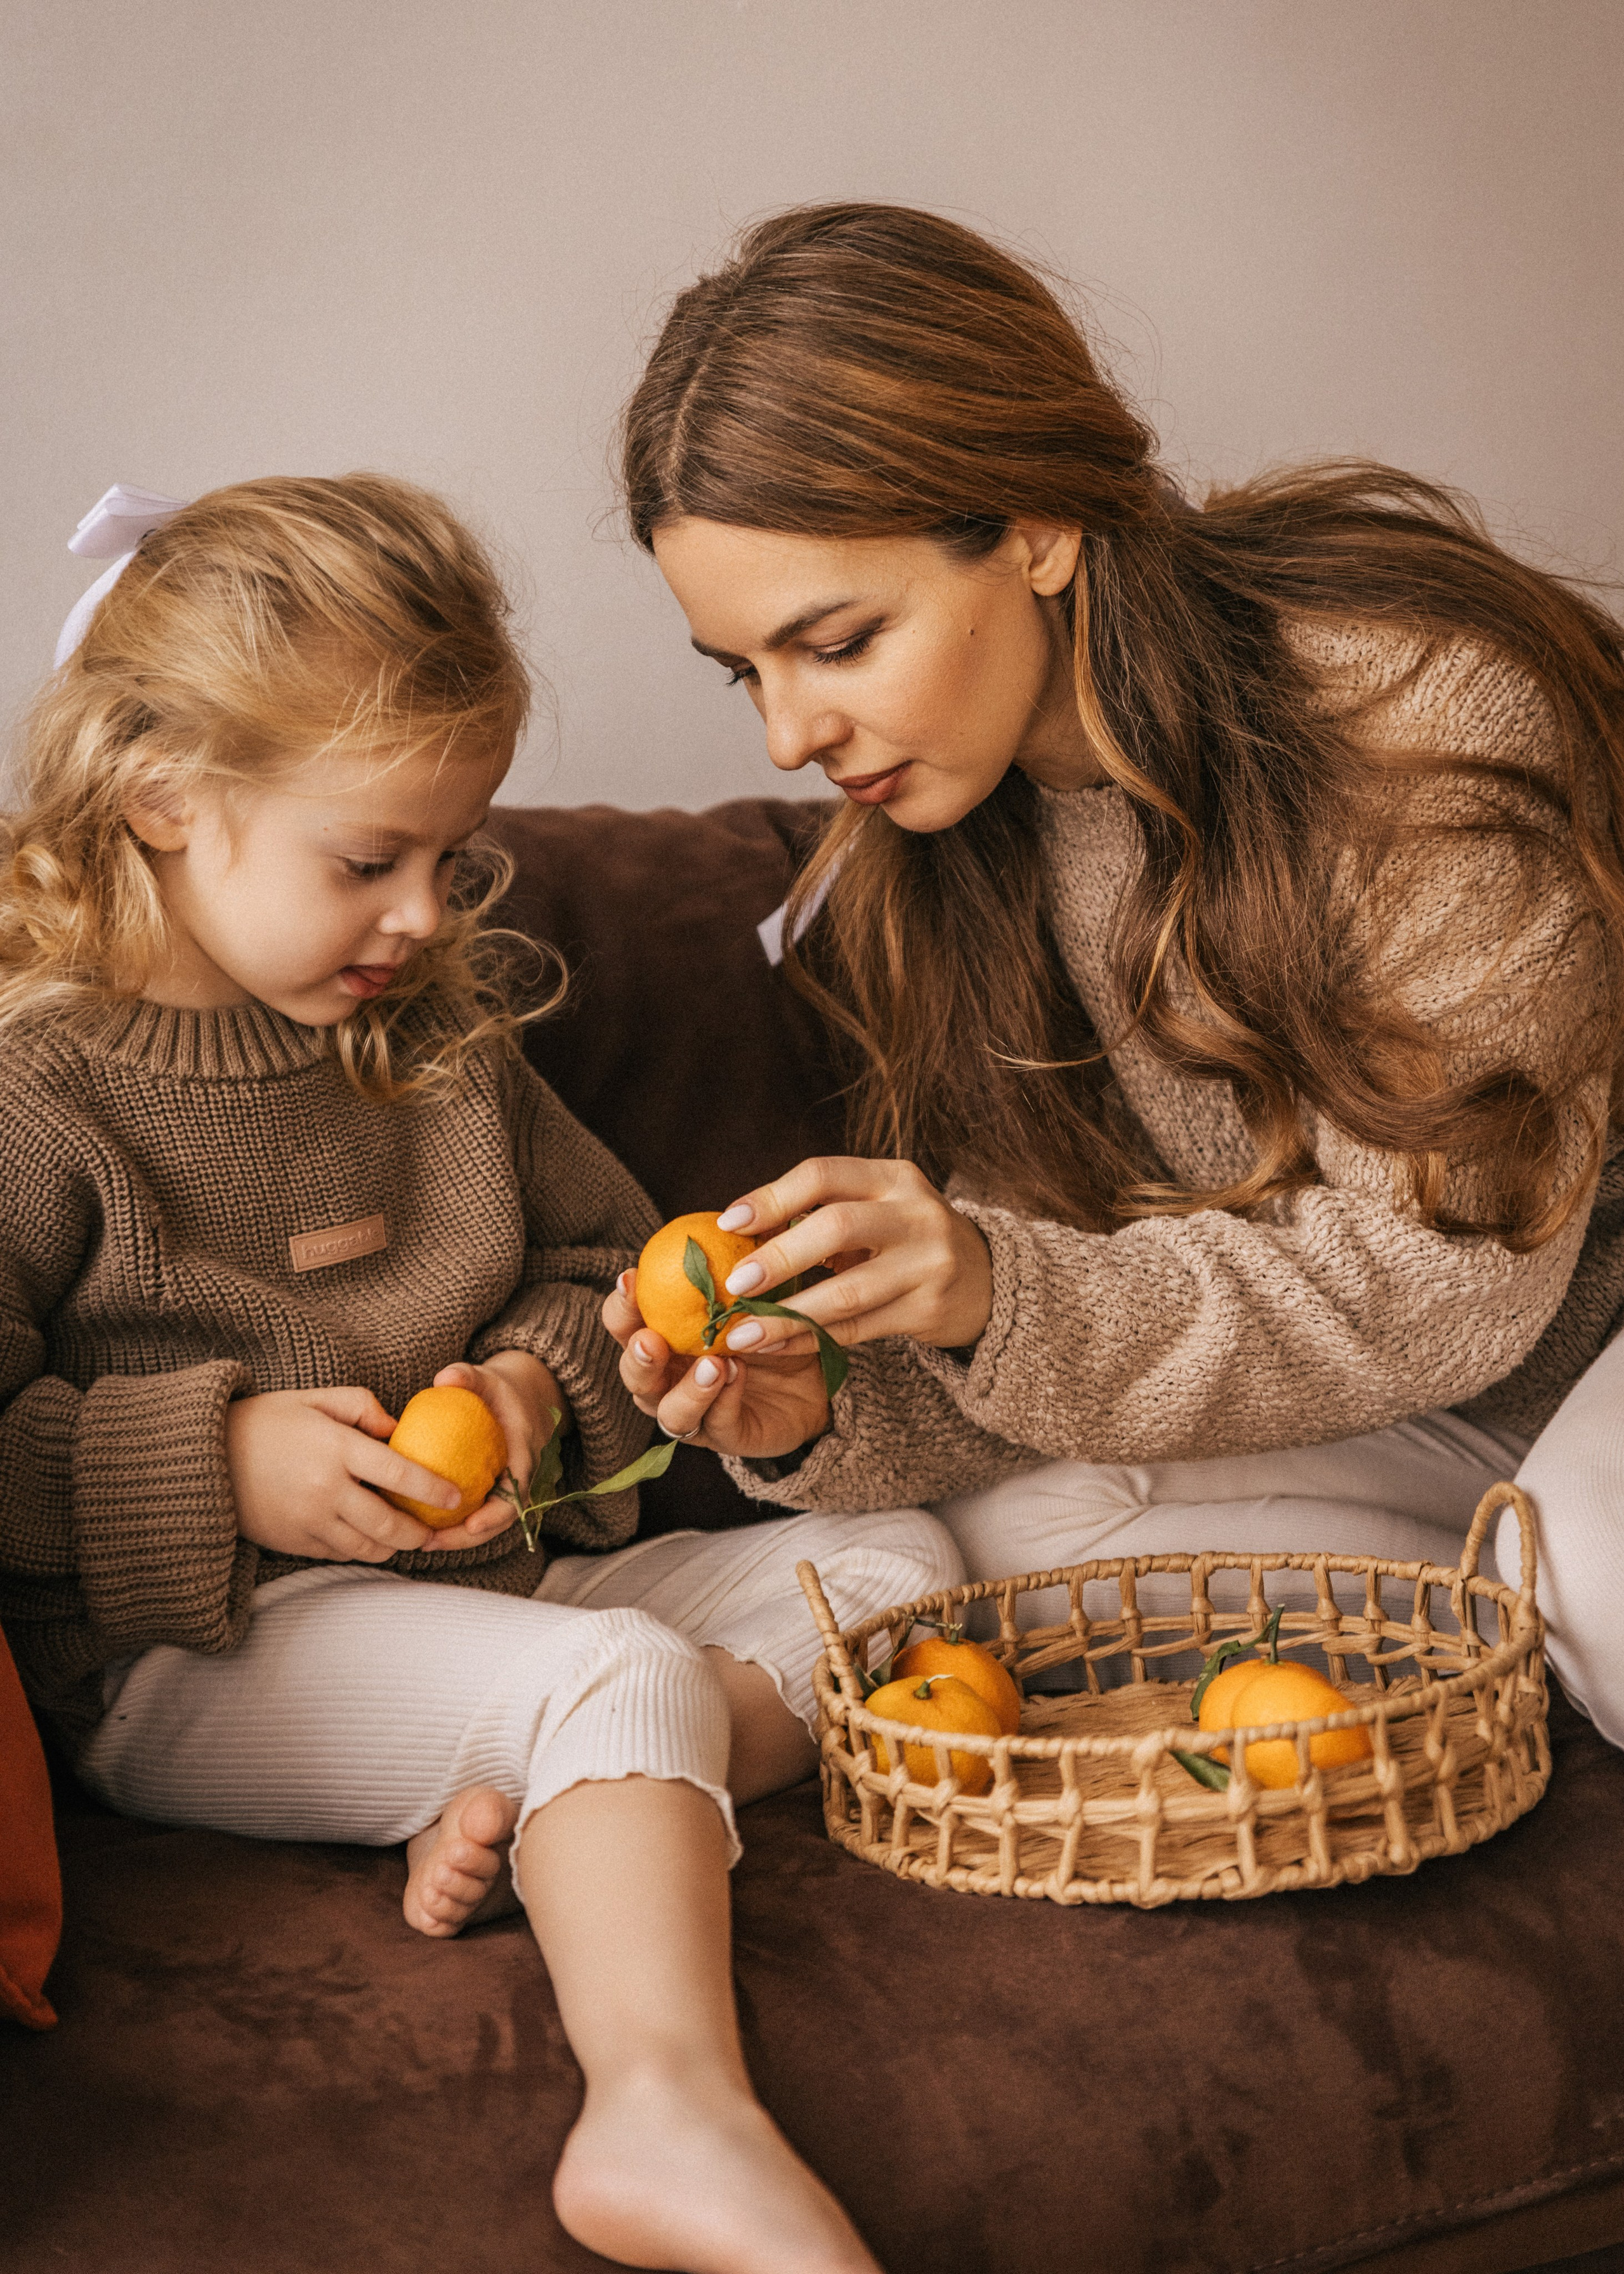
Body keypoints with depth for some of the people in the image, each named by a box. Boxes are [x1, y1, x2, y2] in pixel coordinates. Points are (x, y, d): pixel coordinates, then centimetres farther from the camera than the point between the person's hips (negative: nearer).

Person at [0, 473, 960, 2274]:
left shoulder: (439, 1039, 11)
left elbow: (606, 1257, 21)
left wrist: (541, 1376, -2)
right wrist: (217, 1462, -21)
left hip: (471, 1585, 8)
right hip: (185, 1658, -8)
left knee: (893, 1561, 1)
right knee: (625, 1674, -31)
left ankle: (539, 1820, -20)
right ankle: (669, 2114, -46)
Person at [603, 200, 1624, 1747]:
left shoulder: (1414, 695, -25)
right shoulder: (917, 866, -6)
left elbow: (1445, 1270, -24)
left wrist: (1005, 1299, -36)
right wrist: (824, 1412, -26)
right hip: (1388, 1425, 6)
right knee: (1003, 1527, -18)